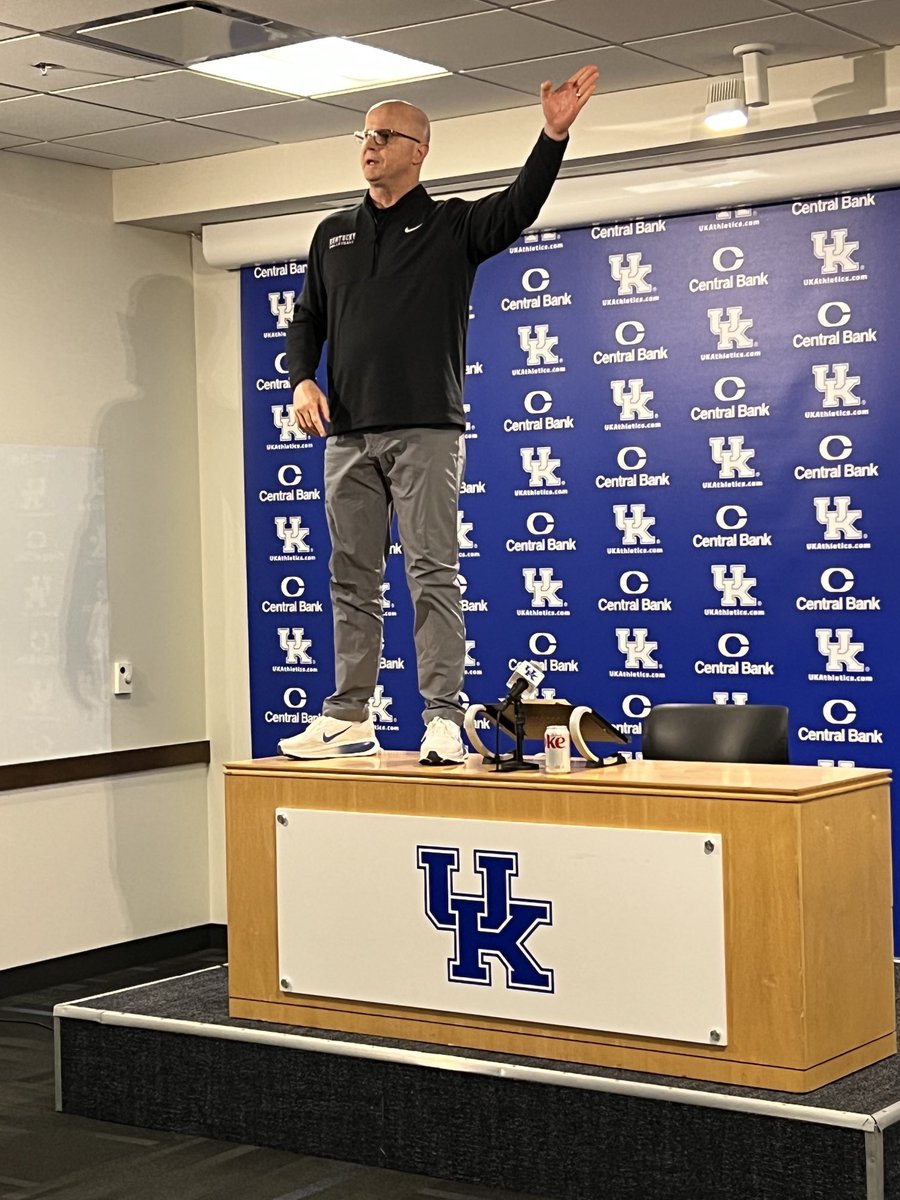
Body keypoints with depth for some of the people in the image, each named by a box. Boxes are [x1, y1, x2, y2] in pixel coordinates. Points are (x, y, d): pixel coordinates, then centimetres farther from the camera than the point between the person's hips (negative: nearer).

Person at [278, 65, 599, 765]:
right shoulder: (333, 235, 18)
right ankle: (350, 719, 13)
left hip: (427, 431, -5)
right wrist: (303, 380, 3)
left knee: (434, 575, -7)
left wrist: (554, 135, -26)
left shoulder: (453, 226, 5)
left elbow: (521, 205, -11)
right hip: (349, 434, 5)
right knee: (352, 578, 7)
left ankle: (444, 719, -7)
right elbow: (307, 320, 21)